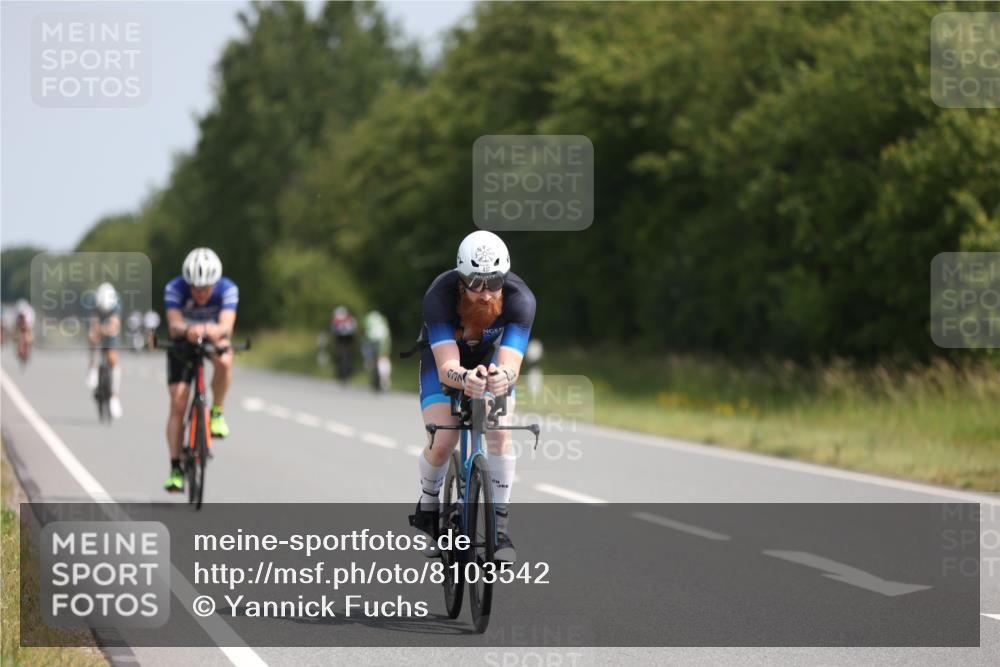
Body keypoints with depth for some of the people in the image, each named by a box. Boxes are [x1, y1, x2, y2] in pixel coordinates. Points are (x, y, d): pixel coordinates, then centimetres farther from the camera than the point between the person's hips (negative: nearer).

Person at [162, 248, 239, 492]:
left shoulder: (227, 289, -27)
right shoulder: (175, 288, -29)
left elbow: (227, 325, -40)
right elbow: (174, 326, -40)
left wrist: (216, 331, -64)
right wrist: (187, 330, -64)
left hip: (214, 340, 0)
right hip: (183, 344, 0)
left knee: (224, 361, -36)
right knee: (178, 404, -11)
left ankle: (217, 412, -13)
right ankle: (176, 469, -5)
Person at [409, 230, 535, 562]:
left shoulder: (520, 299, -35)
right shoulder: (439, 296, -38)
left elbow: (510, 364, -45)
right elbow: (447, 367, -46)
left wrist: (503, 377, -69)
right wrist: (464, 378, -69)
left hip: (492, 360, 1)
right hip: (445, 358, -1)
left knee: (500, 433, -22)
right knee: (441, 444, -16)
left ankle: (500, 525, -11)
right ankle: (428, 504, 15)